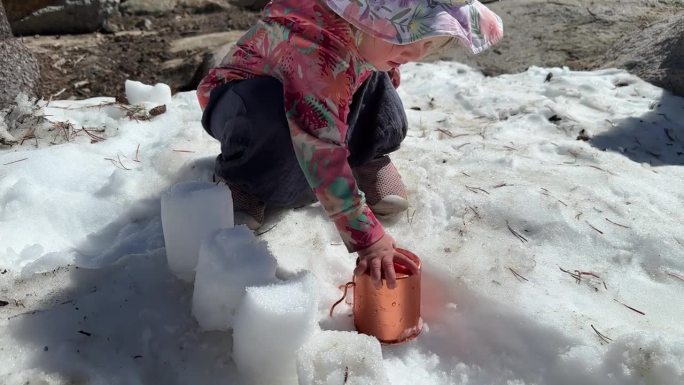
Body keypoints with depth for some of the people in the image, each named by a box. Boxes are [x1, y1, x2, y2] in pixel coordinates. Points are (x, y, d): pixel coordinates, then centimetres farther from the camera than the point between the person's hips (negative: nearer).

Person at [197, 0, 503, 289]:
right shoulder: (317, 45, -42)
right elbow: (323, 152, -47)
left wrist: (388, 66, -4)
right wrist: (367, 237, -48)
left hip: (312, 98, 7)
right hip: (242, 105, -6)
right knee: (269, 109, -40)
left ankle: (368, 160, 5)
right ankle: (241, 180, -11)